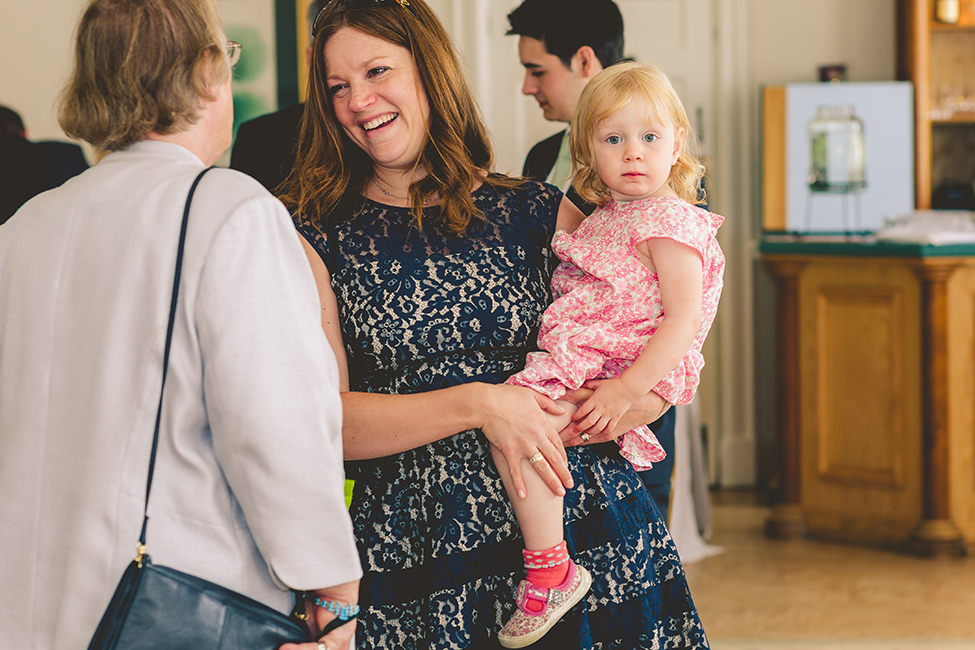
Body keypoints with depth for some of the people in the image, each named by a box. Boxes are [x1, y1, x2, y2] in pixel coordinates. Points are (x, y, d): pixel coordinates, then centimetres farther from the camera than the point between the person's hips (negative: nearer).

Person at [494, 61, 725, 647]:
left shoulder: (671, 224, -9)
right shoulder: (605, 219, 20)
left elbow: (683, 319, -19)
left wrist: (628, 390, -27)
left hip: (629, 367, -10)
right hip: (585, 358, 10)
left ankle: (549, 568, -26)